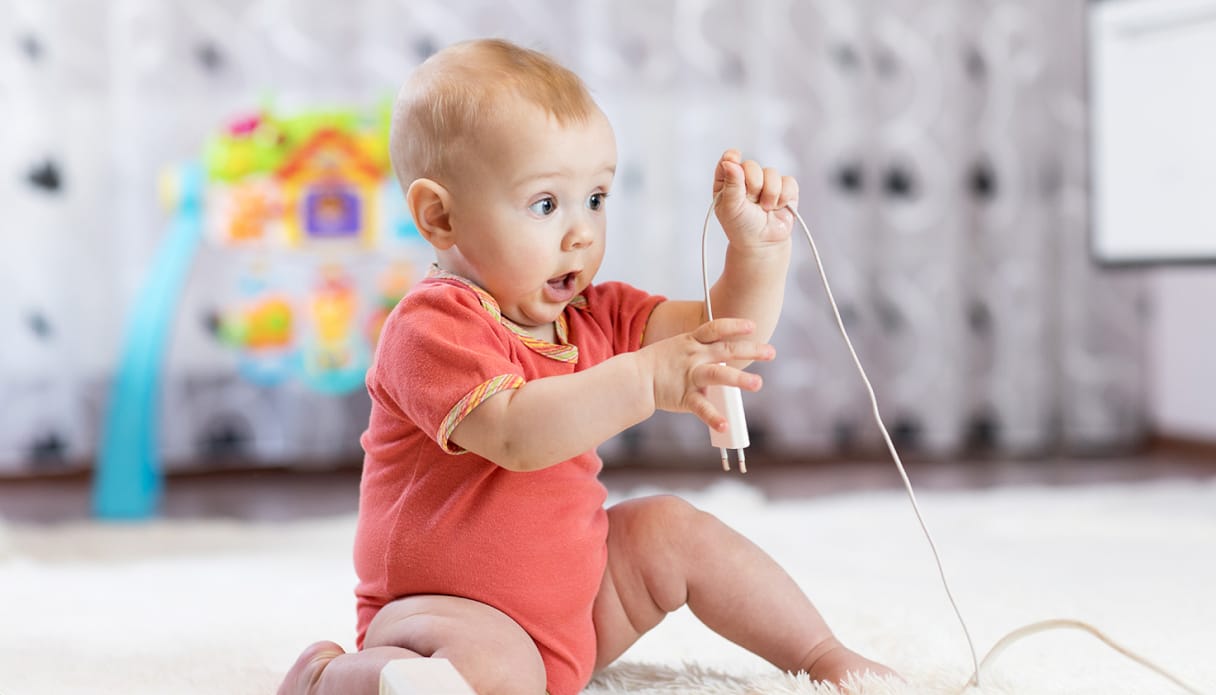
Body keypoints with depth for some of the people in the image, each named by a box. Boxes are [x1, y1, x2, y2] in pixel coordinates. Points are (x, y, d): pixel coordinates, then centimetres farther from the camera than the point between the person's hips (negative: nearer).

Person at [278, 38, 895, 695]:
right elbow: (516, 437, -36)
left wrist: (758, 247, -14)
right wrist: (644, 379, -43)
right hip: (443, 608, -9)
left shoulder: (591, 316, 5)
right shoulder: (431, 327, -21)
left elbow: (721, 340, 2)